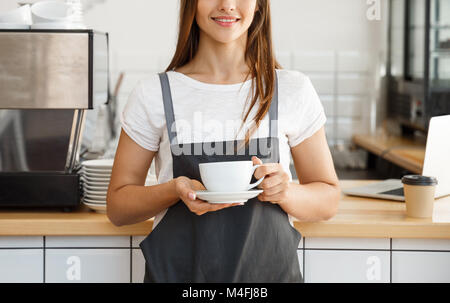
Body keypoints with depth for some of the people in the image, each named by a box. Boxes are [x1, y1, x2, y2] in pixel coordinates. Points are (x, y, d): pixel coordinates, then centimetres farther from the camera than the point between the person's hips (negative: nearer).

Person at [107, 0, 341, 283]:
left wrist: (287, 193, -15)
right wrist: (175, 190, -17)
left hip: (270, 270, 1)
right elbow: (118, 207, 1)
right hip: (178, 271, 0)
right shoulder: (154, 93, -2)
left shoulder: (294, 90, -1)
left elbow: (328, 200, 5)